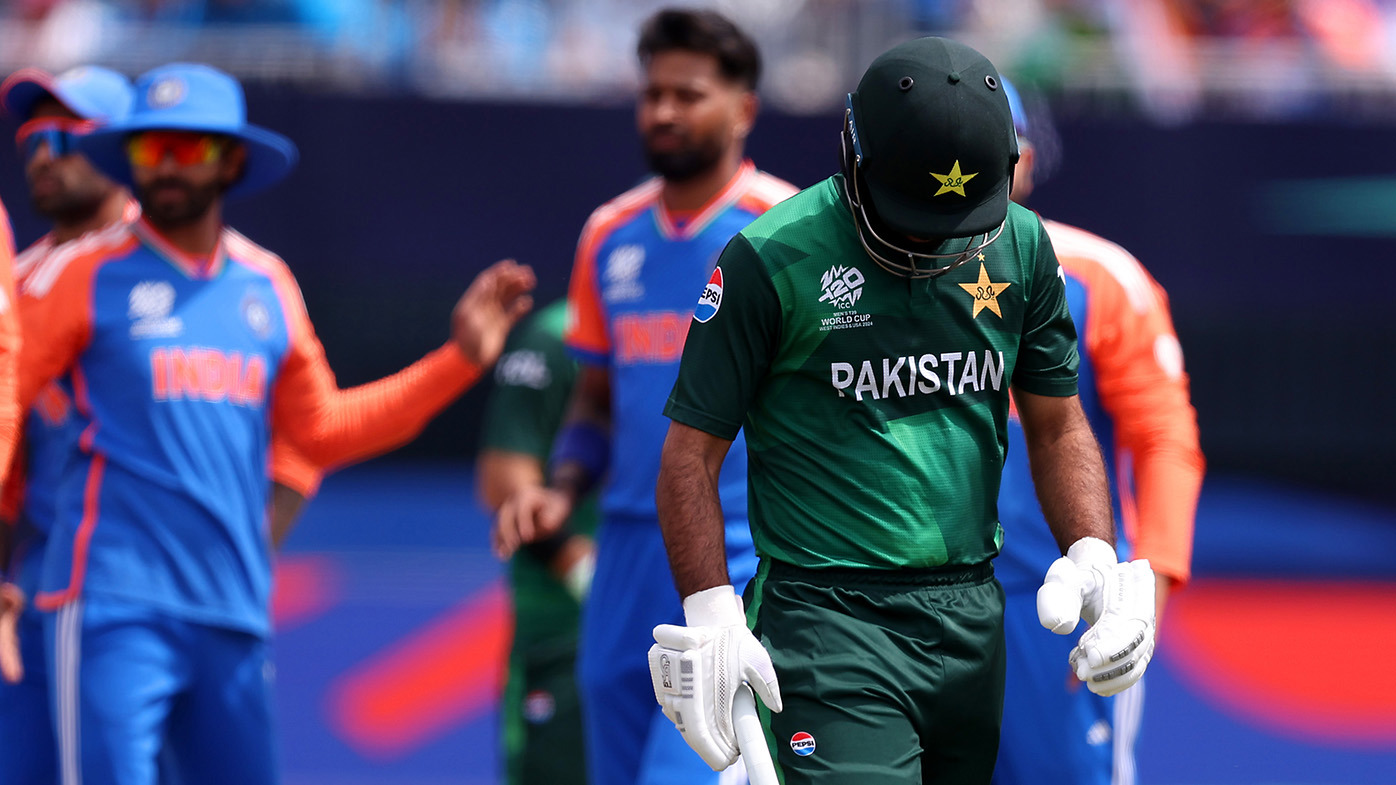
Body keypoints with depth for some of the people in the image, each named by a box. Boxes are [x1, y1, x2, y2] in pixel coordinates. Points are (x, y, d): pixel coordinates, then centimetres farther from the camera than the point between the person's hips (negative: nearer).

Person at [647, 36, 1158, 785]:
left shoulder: (1020, 246, 6)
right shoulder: (770, 260, -9)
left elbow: (1056, 424, 17)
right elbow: (691, 454, -4)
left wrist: (1094, 556, 2)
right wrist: (711, 618, -13)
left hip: (974, 613, 5)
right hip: (829, 624, -5)